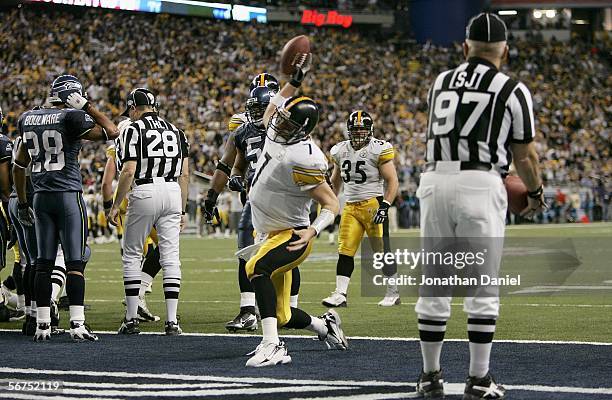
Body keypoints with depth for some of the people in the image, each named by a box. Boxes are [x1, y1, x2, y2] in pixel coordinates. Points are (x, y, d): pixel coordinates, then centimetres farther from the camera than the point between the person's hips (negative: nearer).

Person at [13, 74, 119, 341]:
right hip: (69, 196, -5)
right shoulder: (72, 119, -10)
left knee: (44, 263, 8)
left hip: (41, 198, 6)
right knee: (75, 262, -3)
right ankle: (77, 324, -8)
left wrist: (22, 202, 24)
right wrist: (88, 107, 0)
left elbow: (19, 167, 17)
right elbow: (112, 132, -6)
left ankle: (43, 325, 7)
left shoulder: (29, 120, 10)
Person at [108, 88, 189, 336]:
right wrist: (182, 210, 19)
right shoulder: (175, 131, 15)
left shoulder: (133, 130, -1)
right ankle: (171, 320, 0)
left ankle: (131, 319, 6)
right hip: (172, 192, 4)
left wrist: (115, 206, -3)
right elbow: (184, 174, 14)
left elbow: (129, 171, -9)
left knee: (132, 255, 8)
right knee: (170, 257, 4)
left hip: (145, 193, -4)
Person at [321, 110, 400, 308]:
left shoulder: (378, 150, -8)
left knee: (382, 252, -1)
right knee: (345, 252, -4)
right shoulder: (341, 151, 10)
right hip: (350, 207, 5)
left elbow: (392, 182, -8)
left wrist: (384, 206, -18)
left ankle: (393, 293, 12)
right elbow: (335, 181, 25)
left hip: (373, 204, -5)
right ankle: (340, 295, -6)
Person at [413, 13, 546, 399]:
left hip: (435, 180, 4)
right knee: (483, 286, 3)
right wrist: (536, 194, 28)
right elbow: (525, 155, 8)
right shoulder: (512, 90, 4)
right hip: (480, 185, -4)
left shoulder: (440, 83, 16)